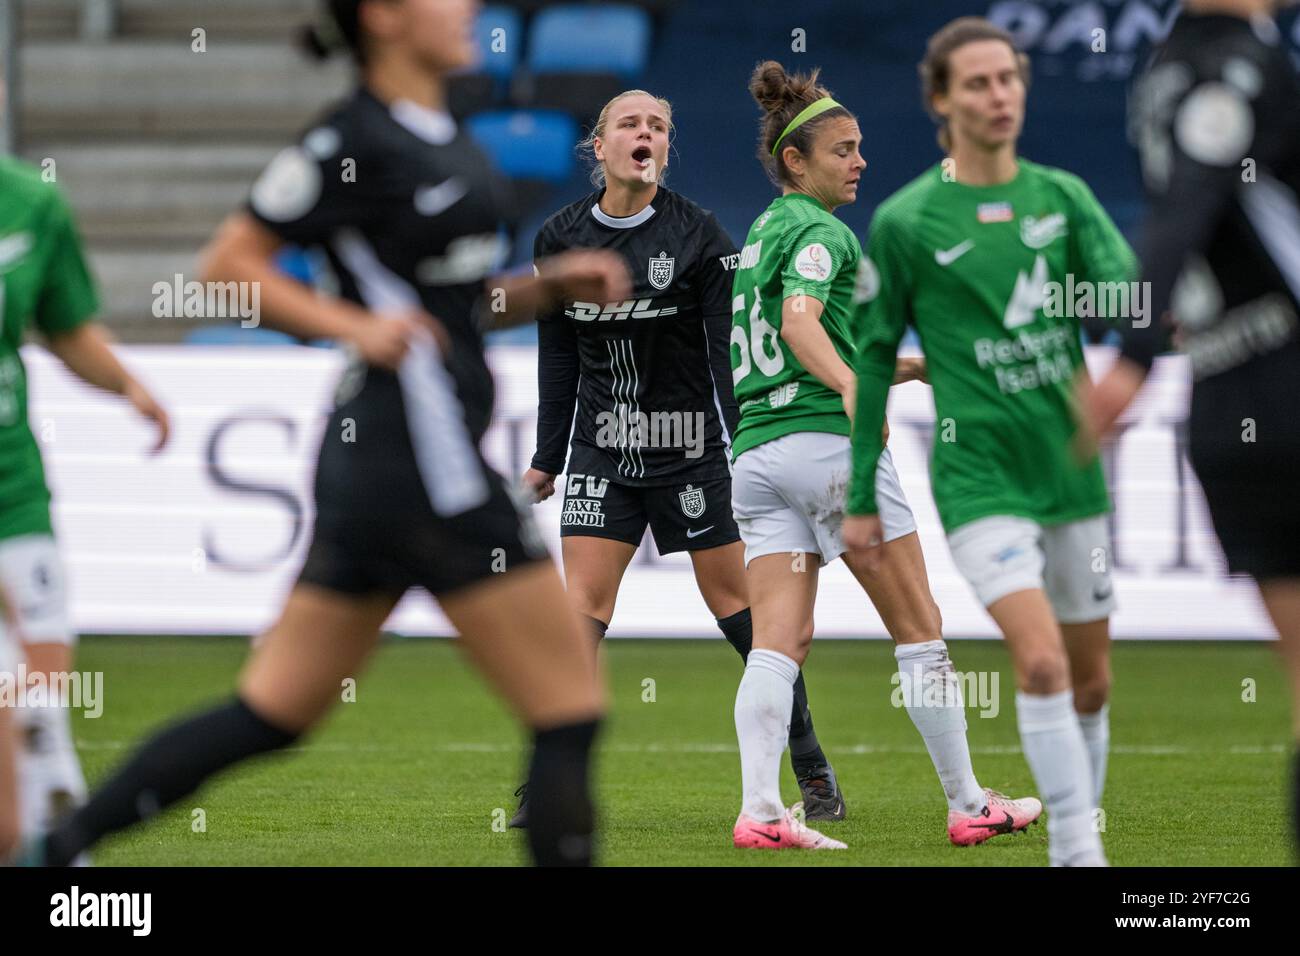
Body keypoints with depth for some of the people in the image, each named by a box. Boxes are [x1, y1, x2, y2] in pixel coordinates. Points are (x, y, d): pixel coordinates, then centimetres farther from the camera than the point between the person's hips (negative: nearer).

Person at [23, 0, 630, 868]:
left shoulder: (446, 138, 15)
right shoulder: (354, 140, -12)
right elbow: (228, 264, -8)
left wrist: (550, 285, 7)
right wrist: (358, 327, -17)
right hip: (419, 463, -9)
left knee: (271, 714, 12)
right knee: (571, 711, -4)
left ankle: (55, 852, 14)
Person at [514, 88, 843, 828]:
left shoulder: (698, 234, -8)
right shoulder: (561, 239, 2)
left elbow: (729, 349, -8)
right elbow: (558, 357, 11)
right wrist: (547, 459, 12)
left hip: (689, 446, -3)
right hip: (603, 448, 3)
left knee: (733, 600, 2)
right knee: (584, 601, -7)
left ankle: (812, 766, 14)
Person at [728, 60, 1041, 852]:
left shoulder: (763, 234, 21)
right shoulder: (821, 232, -7)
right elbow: (800, 323, -25)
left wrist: (915, 369, 29)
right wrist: (853, 388, -40)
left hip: (757, 452, 8)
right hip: (830, 445, -8)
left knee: (780, 642, -4)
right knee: (920, 630, 4)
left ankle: (760, 809, -20)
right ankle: (968, 806, 9)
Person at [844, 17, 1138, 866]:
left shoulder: (1064, 197, 7)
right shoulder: (906, 221, -3)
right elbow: (874, 359, 3)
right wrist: (863, 498, 4)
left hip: (1073, 473, 5)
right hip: (980, 479, -5)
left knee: (1091, 678, 10)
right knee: (1042, 660, -20)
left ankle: (1081, 840, 25)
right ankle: (1079, 854, -18)